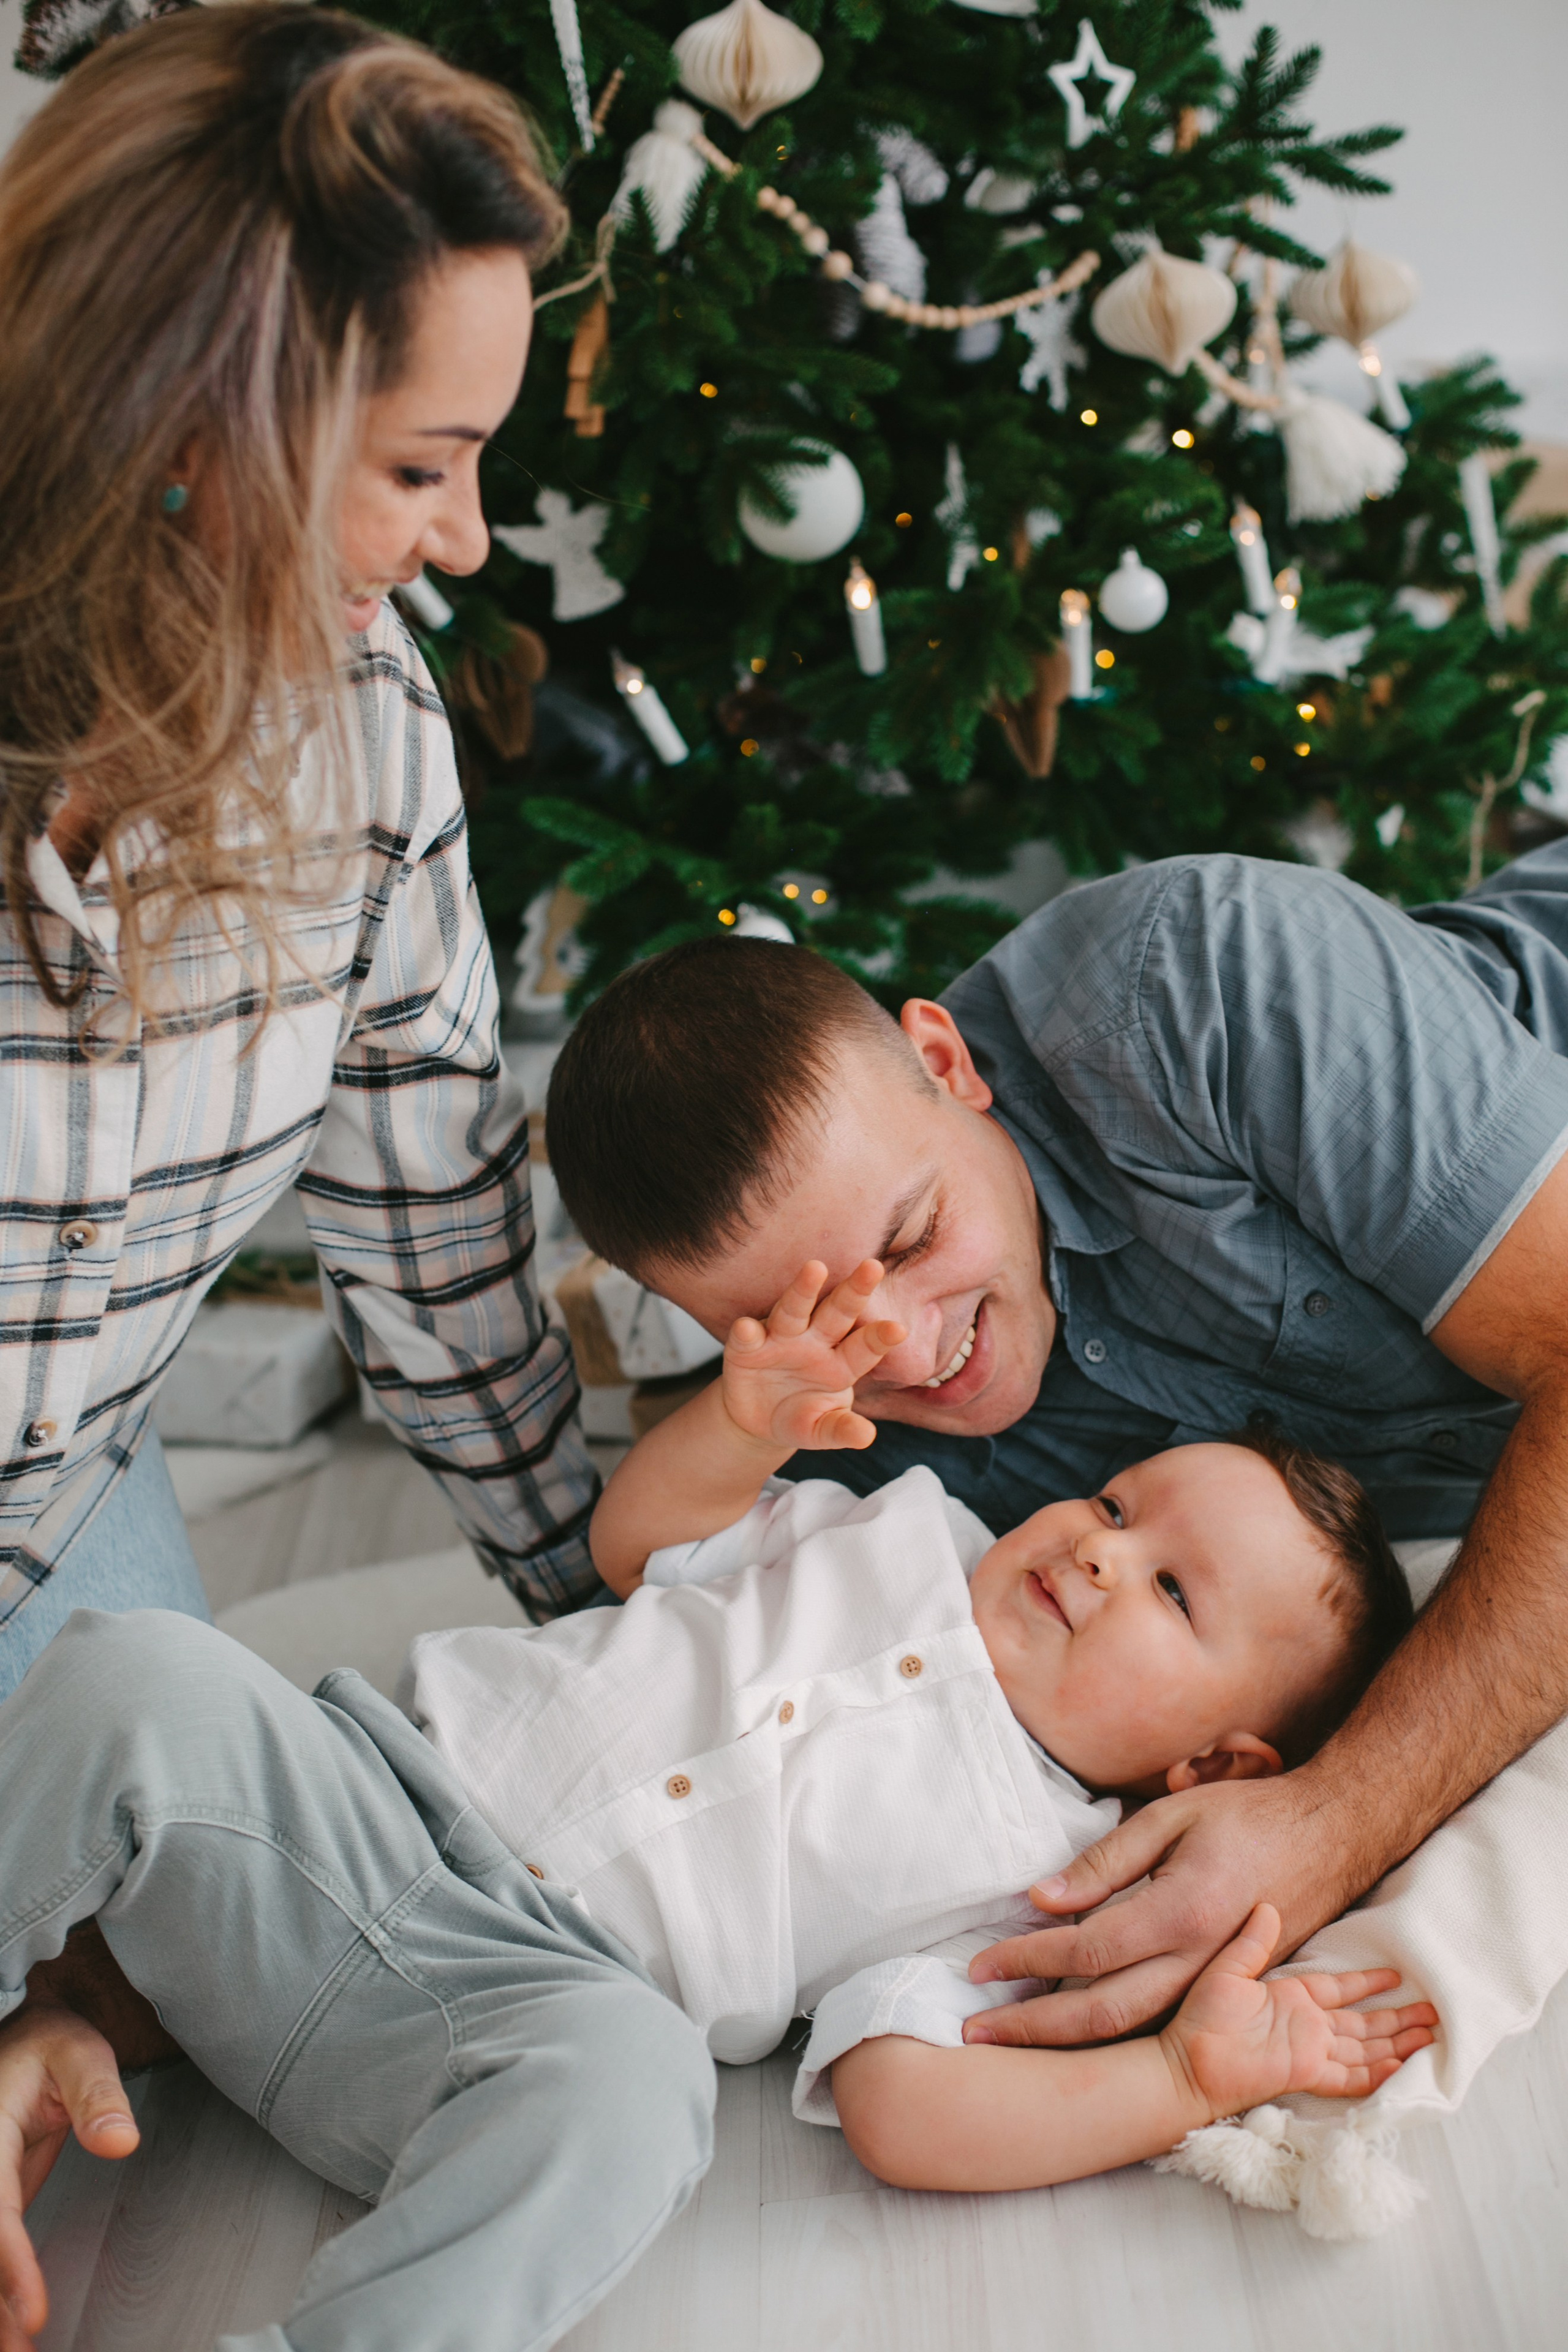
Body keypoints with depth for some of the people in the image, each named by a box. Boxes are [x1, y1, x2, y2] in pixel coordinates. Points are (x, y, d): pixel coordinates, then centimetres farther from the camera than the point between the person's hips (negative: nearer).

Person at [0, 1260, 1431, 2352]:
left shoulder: (1044, 1879, 5)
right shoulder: (918, 1539, 18)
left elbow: (905, 2105, -7)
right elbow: (638, 1537, 22)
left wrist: (1186, 2077, -15)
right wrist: (748, 1422, 2)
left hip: (533, 1985, -4)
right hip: (361, 1778, 4)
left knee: (629, 2084, -39)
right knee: (141, 1675, -23)